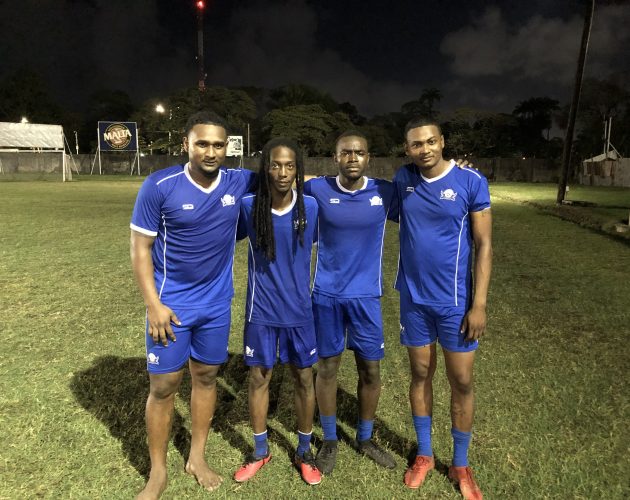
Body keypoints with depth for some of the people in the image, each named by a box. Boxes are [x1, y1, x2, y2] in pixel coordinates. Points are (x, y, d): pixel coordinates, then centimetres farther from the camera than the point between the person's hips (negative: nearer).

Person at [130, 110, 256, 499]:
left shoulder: (238, 182, -6)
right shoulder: (159, 186, -15)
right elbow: (141, 247, -10)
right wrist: (154, 305, -15)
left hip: (217, 305, 3)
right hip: (171, 305, -3)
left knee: (207, 377, 15)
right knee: (164, 387, 6)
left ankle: (197, 458, 35)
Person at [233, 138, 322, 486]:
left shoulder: (311, 208, -9)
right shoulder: (247, 206, -11)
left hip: (300, 309, 1)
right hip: (261, 311, 0)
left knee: (304, 379, 11)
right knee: (259, 378, 12)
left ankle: (304, 452, 34)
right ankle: (260, 451, 35)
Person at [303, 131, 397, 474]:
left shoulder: (386, 192, -3)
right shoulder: (317, 190, -6)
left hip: (365, 295, 1)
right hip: (326, 294, -1)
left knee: (370, 370, 10)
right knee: (327, 367, 9)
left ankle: (365, 439, 33)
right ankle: (329, 441, 30)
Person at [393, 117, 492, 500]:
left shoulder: (472, 182, -10)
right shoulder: (403, 179, -1)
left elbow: (484, 245, -9)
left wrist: (479, 303, -13)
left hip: (456, 301, -2)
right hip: (414, 299, 3)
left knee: (462, 381, 7)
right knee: (421, 374, 14)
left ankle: (461, 465, 29)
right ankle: (424, 455, 34)